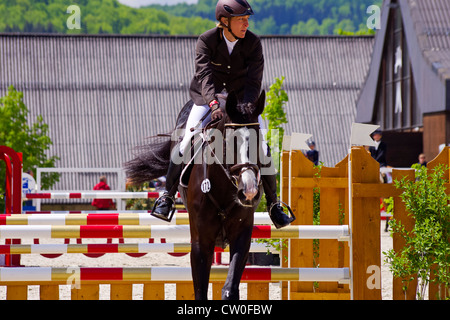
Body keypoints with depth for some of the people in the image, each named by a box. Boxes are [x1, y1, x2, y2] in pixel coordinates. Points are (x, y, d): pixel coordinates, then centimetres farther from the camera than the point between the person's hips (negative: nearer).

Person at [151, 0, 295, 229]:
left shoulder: (252, 43, -12)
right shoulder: (206, 41, -16)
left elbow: (254, 80, -18)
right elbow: (204, 75, -29)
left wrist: (247, 108, -35)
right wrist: (214, 104, -46)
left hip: (241, 98, 1)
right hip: (208, 98, -1)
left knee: (261, 147, -10)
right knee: (188, 139, -19)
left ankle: (273, 203, 2)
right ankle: (168, 195, -9)